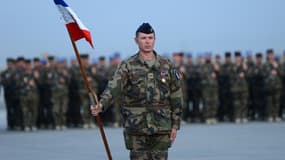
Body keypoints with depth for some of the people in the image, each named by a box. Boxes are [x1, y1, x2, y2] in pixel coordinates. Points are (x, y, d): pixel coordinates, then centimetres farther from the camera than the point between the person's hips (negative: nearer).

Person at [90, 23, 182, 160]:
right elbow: (113, 87, -17)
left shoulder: (166, 65, 7)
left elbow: (176, 96, 9)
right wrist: (101, 105, -36)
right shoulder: (127, 66, -1)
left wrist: (175, 125, 5)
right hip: (136, 127, -2)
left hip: (161, 127, 2)